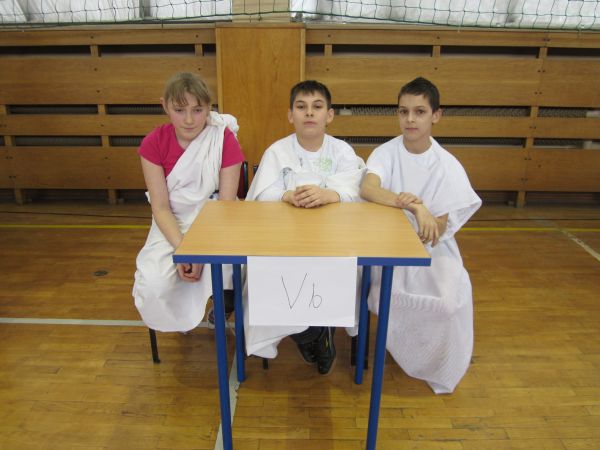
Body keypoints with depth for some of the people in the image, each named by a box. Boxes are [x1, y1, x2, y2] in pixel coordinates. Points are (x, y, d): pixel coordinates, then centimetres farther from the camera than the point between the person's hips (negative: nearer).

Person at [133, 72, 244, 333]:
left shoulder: (225, 140, -12)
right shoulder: (153, 143, -8)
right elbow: (161, 207, -9)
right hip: (172, 227, 1)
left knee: (227, 270, -29)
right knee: (153, 286, -22)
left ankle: (226, 301, 11)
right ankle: (180, 318, 15)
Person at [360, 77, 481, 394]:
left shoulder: (448, 166, -7)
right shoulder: (386, 153, -6)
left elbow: (434, 233, -9)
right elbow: (367, 189, -29)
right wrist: (411, 205, -43)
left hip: (430, 249, 0)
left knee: (450, 299, -25)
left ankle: (437, 370, 10)